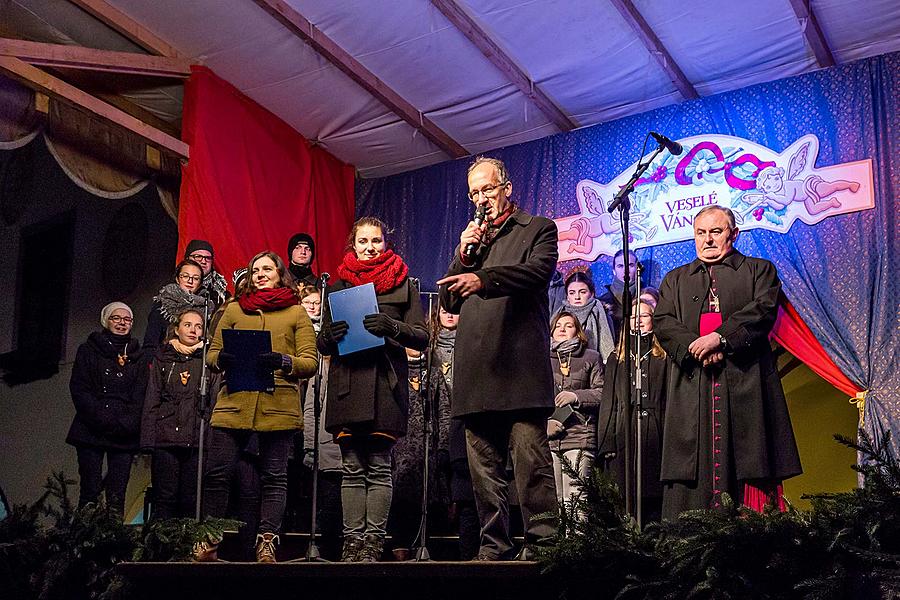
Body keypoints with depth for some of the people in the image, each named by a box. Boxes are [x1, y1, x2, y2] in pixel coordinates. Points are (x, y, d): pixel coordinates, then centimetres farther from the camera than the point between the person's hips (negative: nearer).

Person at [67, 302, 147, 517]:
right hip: (91, 431, -1)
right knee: (90, 492, -6)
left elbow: (140, 395, 7)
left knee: (117, 497, -4)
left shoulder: (138, 356, 15)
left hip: (124, 434, 1)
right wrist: (101, 418, -12)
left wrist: (127, 422, -10)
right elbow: (79, 389, 1)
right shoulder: (88, 350, 11)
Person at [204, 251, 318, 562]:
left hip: (278, 406, -2)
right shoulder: (234, 310, 20)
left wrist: (283, 361, -15)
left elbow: (310, 362, 4)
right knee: (217, 473, 0)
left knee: (274, 477, -1)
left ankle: (266, 542, 4)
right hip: (233, 404, 2)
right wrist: (221, 358, -6)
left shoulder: (297, 313, 12)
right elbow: (211, 353, 18)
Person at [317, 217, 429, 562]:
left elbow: (421, 337, 4)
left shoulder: (402, 284, 11)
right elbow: (323, 345, 19)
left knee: (379, 466, -4)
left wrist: (392, 327, -15)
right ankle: (352, 540, 5)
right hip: (347, 384, 2)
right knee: (352, 468, 2)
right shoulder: (338, 286, 17)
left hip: (386, 383, -2)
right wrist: (330, 334, -5)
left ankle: (373, 540, -1)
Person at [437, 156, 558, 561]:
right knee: (484, 470, 6)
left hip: (520, 366, -5)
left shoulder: (538, 229, 10)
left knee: (531, 461, -12)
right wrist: (464, 255, 4)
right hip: (476, 372, 6)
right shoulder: (470, 239, 26)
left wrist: (483, 279, -26)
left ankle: (541, 544, -8)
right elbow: (449, 302, 19)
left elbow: (539, 270, -12)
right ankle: (494, 547, 11)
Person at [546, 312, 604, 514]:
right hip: (546, 438, 2)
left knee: (575, 501, -11)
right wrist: (543, 422, -2)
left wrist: (576, 396, -8)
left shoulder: (591, 358, 15)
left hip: (579, 438, -2)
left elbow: (602, 393, 7)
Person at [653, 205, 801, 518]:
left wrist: (720, 337, -16)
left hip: (745, 380, -2)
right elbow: (663, 322, 8)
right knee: (692, 475, -4)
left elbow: (763, 310, -3)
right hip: (692, 387, 2)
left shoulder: (759, 270, 15)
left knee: (749, 460, -6)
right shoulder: (676, 279, 23)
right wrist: (696, 348, -11)